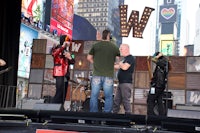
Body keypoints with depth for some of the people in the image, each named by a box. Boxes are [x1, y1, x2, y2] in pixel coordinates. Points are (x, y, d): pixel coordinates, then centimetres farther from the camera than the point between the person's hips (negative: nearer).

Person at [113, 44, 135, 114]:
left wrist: (119, 63, -8)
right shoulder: (125, 59, 21)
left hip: (126, 83, -10)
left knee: (126, 100, -7)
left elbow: (124, 67, -23)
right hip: (121, 83, 10)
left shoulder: (130, 58, -9)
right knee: (116, 100, 10)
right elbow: (118, 67, 29)